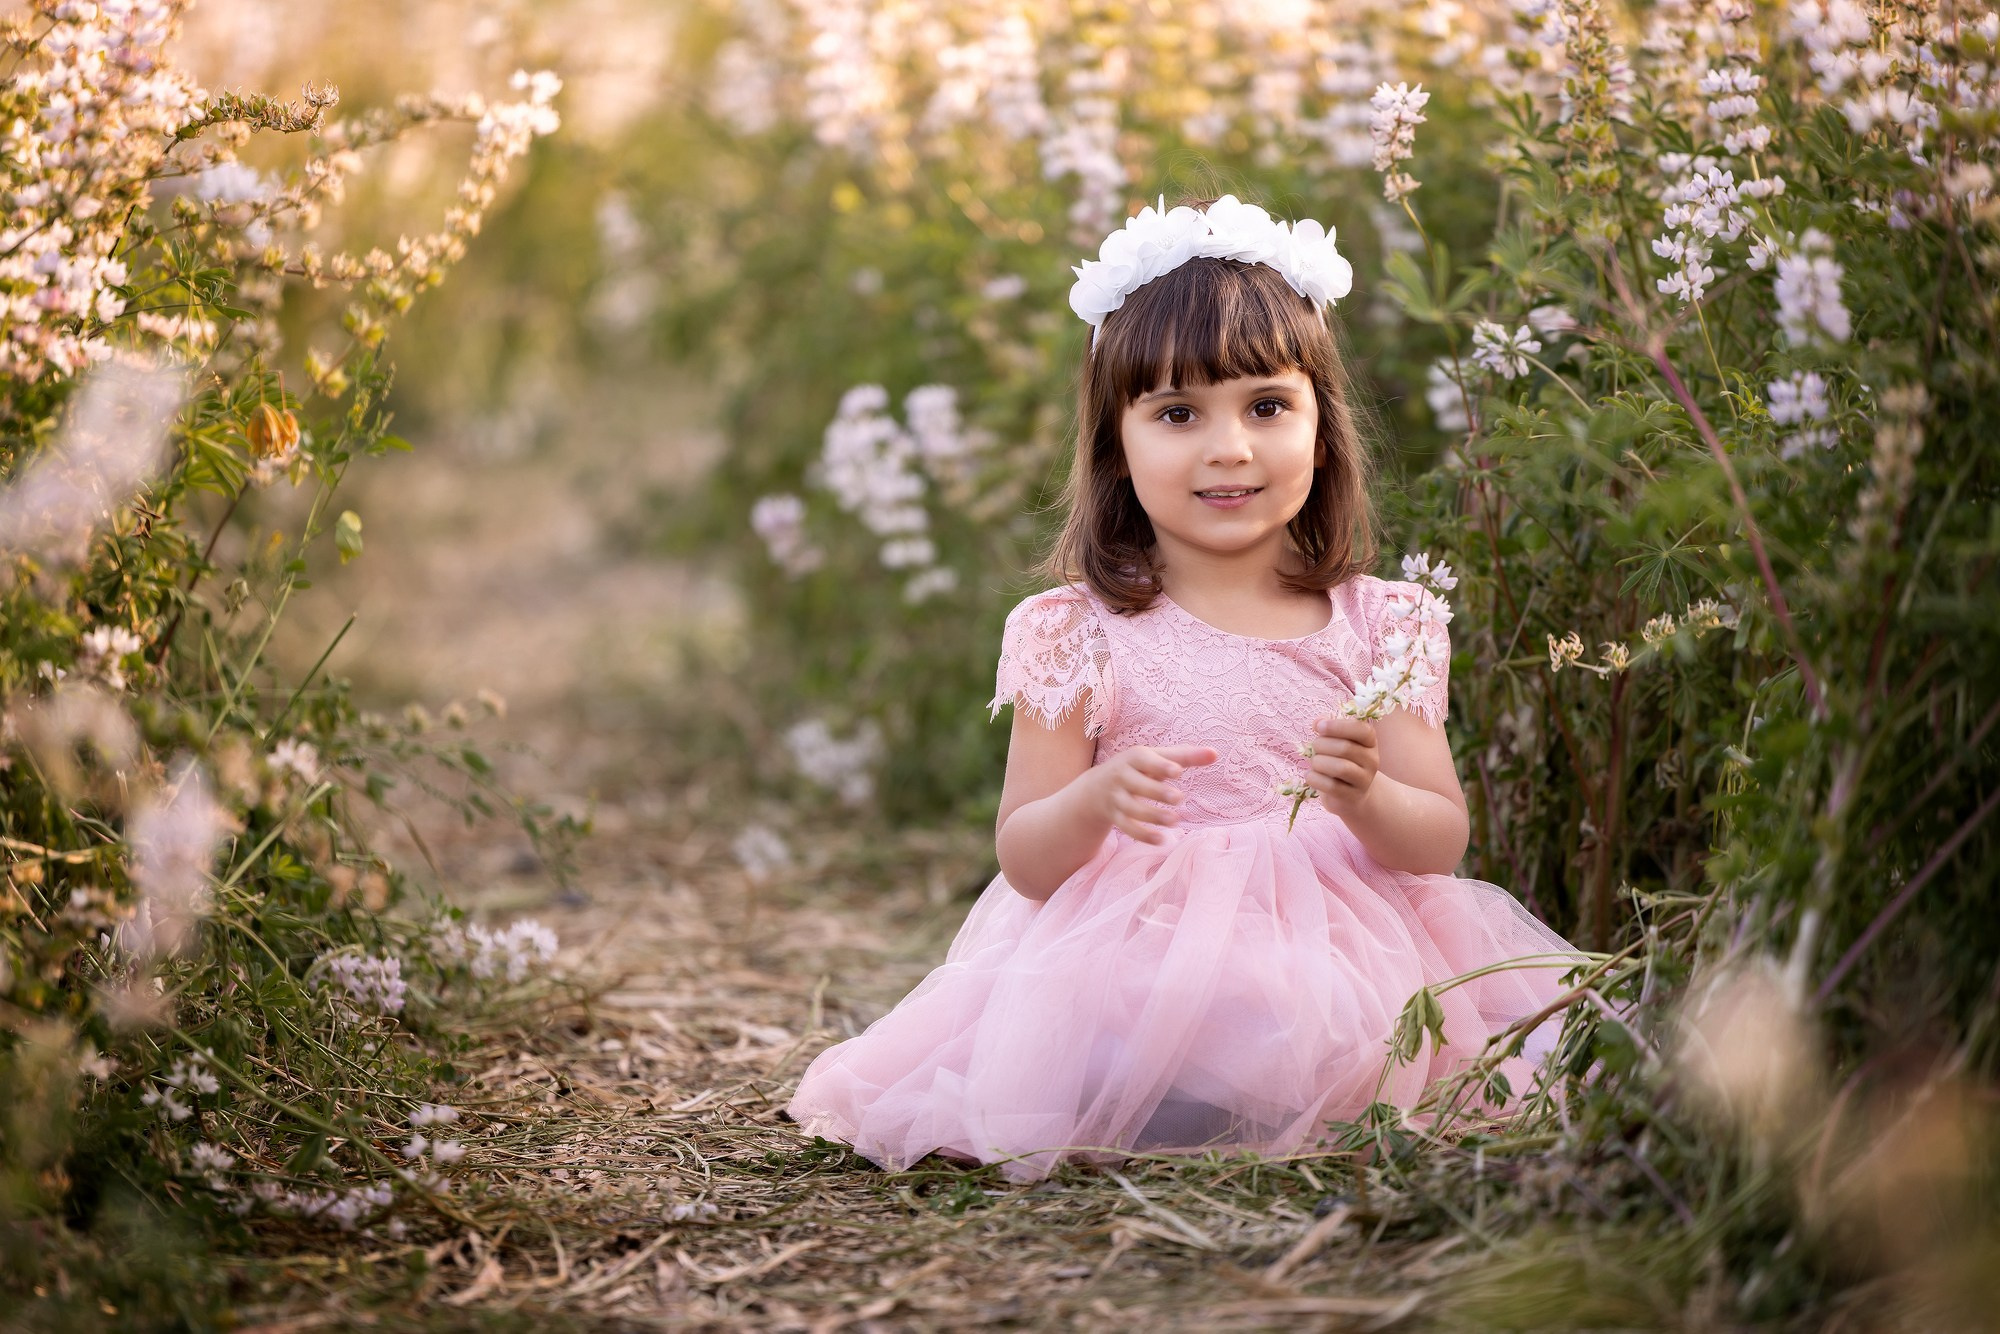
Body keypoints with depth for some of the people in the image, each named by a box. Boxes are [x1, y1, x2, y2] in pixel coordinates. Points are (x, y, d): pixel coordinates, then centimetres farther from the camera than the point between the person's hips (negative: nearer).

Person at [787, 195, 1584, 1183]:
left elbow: (1440, 842, 3)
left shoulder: (1377, 627, 7)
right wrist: (1096, 802, -20)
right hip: (1135, 953, -2)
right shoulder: (1080, 635, 2)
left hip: (1332, 961, 2)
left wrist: (1366, 798, -19)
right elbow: (1023, 863, 2)